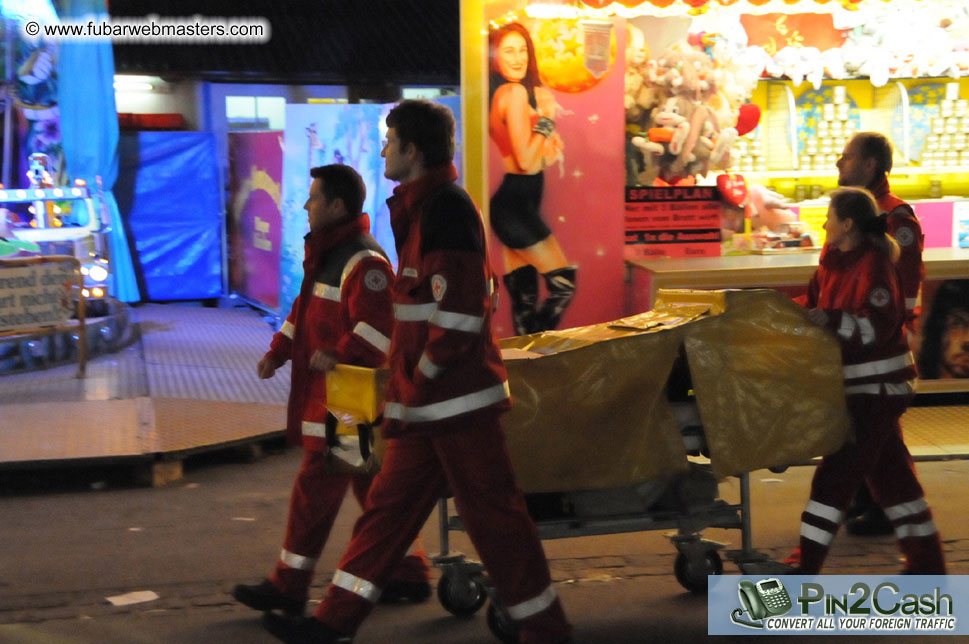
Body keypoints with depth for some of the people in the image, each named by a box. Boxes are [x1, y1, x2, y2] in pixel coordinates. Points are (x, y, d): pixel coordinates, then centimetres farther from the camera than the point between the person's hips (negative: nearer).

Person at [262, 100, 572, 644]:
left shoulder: (447, 209, -15)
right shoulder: (423, 209, 17)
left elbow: (459, 312, -21)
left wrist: (424, 379, -15)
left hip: (458, 396, -10)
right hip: (428, 401, 10)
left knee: (493, 512, -2)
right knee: (390, 507, 11)